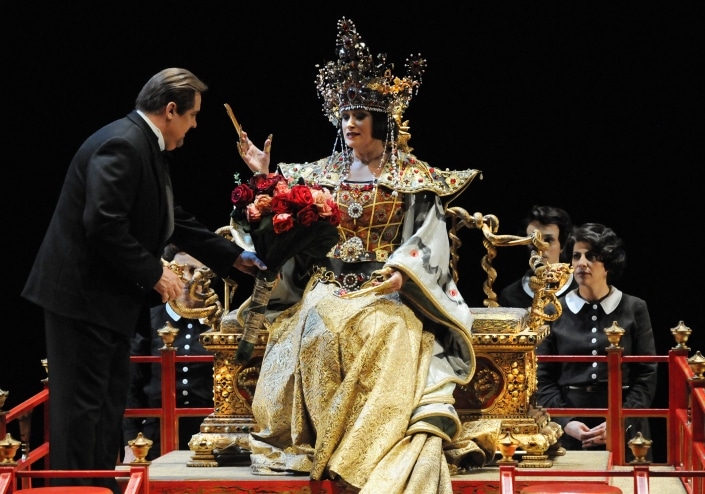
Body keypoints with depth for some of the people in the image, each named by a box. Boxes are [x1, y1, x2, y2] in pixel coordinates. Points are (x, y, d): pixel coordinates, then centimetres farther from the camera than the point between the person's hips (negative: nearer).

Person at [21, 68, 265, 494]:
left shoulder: (145, 147, 13)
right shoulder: (122, 145, -19)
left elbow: (175, 221, 22)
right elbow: (103, 225, -27)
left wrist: (234, 257, 23)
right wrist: (154, 274, -18)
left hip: (111, 299, 11)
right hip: (83, 296, -11)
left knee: (109, 402, 14)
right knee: (83, 405, -7)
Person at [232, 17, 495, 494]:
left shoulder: (413, 175, 5)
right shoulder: (322, 173, 15)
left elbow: (429, 239, -3)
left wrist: (401, 273, -20)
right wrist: (266, 177, 3)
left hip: (391, 285, -2)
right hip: (331, 283, 2)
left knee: (387, 329, -34)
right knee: (319, 326, -31)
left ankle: (372, 439, -32)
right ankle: (317, 437, -28)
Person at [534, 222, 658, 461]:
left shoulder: (634, 309, 3)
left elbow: (647, 376, 1)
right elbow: (543, 378, 2)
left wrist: (619, 423, -10)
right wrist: (566, 422, -11)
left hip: (625, 431, 0)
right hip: (568, 434, 0)